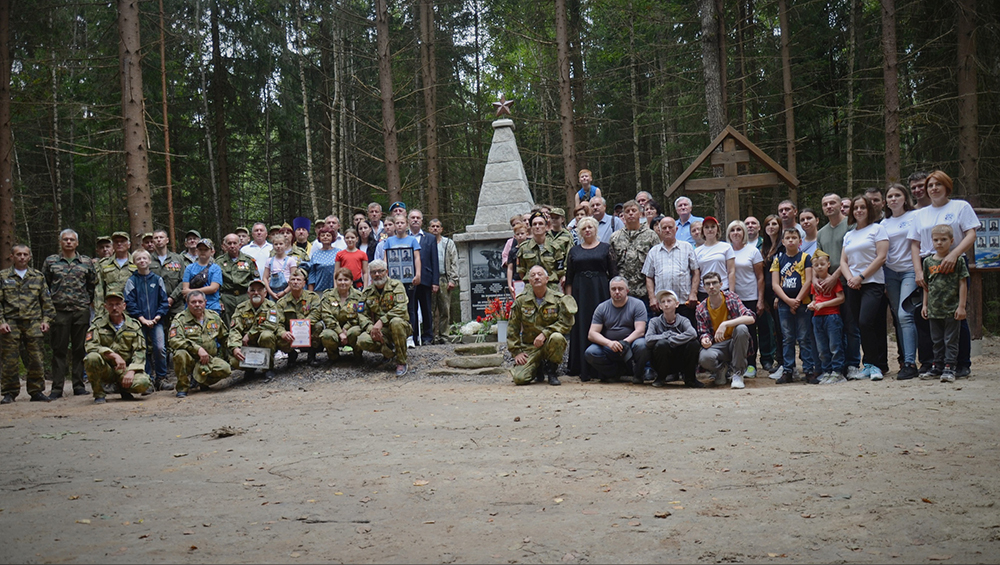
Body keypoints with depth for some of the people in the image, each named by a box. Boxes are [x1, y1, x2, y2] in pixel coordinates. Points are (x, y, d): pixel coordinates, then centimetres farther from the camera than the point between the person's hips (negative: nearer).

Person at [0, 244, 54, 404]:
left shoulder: (38, 276, 14)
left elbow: (46, 301, 14)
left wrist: (46, 320, 4)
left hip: (33, 323, 1)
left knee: (36, 360, 0)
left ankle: (37, 391, 10)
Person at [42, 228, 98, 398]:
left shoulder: (87, 262, 9)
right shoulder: (50, 261, 8)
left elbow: (93, 284, 14)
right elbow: (43, 284, 10)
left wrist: (88, 301, 9)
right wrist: (49, 303, 5)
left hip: (81, 311, 1)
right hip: (59, 311, -1)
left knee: (79, 349, 5)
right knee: (59, 349, 0)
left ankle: (79, 384, 12)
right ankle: (57, 387, 3)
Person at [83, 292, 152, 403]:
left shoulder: (134, 326, 6)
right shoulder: (98, 324, 3)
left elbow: (140, 352, 0)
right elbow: (90, 346, -11)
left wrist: (131, 371, -18)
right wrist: (114, 355, -24)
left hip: (125, 369, 1)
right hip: (106, 370, -1)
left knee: (142, 383, -30)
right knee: (92, 357, -33)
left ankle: (121, 387, 9)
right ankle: (99, 393, -9)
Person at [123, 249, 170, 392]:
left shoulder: (157, 279, 9)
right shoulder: (131, 281, 4)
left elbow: (164, 301, 8)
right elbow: (130, 303, -2)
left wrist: (158, 317, -6)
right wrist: (142, 319, -10)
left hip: (156, 321, 1)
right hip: (139, 322, -1)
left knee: (160, 348, -11)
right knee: (142, 352, -2)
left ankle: (161, 379, 0)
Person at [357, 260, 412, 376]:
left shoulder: (396, 286, -3)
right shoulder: (367, 293, 9)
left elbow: (401, 308, -18)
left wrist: (381, 321, -27)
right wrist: (372, 328, -17)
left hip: (401, 327, -3)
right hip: (380, 331, 3)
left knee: (396, 322, -39)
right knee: (362, 340, -27)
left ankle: (401, 362, -23)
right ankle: (389, 350, 4)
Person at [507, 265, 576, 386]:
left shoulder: (559, 299, -3)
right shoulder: (521, 300, 2)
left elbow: (566, 323, -11)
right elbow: (512, 328, 5)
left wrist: (545, 333, -22)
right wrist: (516, 351, -3)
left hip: (550, 344, -1)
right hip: (529, 347, 1)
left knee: (557, 338, -38)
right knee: (519, 378, -21)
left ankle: (551, 371, -9)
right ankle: (539, 369, 17)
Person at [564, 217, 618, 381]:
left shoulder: (606, 248, 7)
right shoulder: (574, 251, 13)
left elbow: (614, 274, 3)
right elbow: (569, 278, 11)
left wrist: (614, 293, -5)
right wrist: (569, 297, 4)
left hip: (600, 292, -2)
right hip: (580, 293, 2)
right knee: (581, 328, 0)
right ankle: (583, 369, 2)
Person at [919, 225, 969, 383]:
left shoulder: (958, 260, -5)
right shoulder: (928, 261, 6)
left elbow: (963, 284, -5)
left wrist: (961, 306, -9)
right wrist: (925, 305, 10)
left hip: (951, 309, -4)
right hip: (934, 309, 4)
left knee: (951, 340, 0)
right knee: (937, 340, 13)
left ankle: (949, 368, 3)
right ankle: (937, 366, 22)